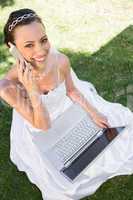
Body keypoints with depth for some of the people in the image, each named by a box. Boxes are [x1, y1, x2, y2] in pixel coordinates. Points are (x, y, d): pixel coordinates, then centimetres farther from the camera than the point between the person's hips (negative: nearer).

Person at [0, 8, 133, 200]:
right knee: (61, 177, 1)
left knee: (117, 123, 11)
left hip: (68, 110, 4)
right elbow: (43, 126, -28)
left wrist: (93, 112, -4)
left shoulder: (61, 61, -28)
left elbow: (71, 90, -5)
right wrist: (32, 92, -44)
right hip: (39, 131, -3)